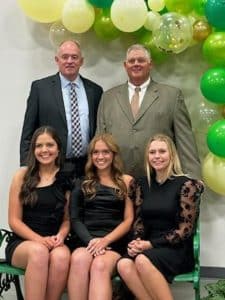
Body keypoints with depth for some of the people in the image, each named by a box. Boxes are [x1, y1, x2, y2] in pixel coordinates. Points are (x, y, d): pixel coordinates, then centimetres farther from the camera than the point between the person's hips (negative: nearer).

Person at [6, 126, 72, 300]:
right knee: (39, 251, -36)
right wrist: (39, 239, -14)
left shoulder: (65, 180, 8)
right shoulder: (23, 175, 3)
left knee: (62, 256, -34)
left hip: (53, 243, 2)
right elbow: (14, 220, 0)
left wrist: (60, 236, -10)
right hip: (22, 242, -1)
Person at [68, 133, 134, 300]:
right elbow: (75, 220, 9)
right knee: (78, 259, -34)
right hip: (86, 241, 1)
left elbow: (129, 220, 7)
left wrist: (106, 240, -9)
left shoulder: (126, 182, 14)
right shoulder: (82, 184, 18)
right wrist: (90, 240, -11)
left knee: (100, 265, -35)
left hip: (115, 242, -1)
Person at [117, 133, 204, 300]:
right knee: (124, 264, -29)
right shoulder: (143, 183, 11)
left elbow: (185, 229, -8)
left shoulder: (186, 184, -5)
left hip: (177, 250, -4)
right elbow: (139, 219, 13)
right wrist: (137, 241, -8)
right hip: (148, 247, 4)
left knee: (142, 260, -34)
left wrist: (151, 244, -15)